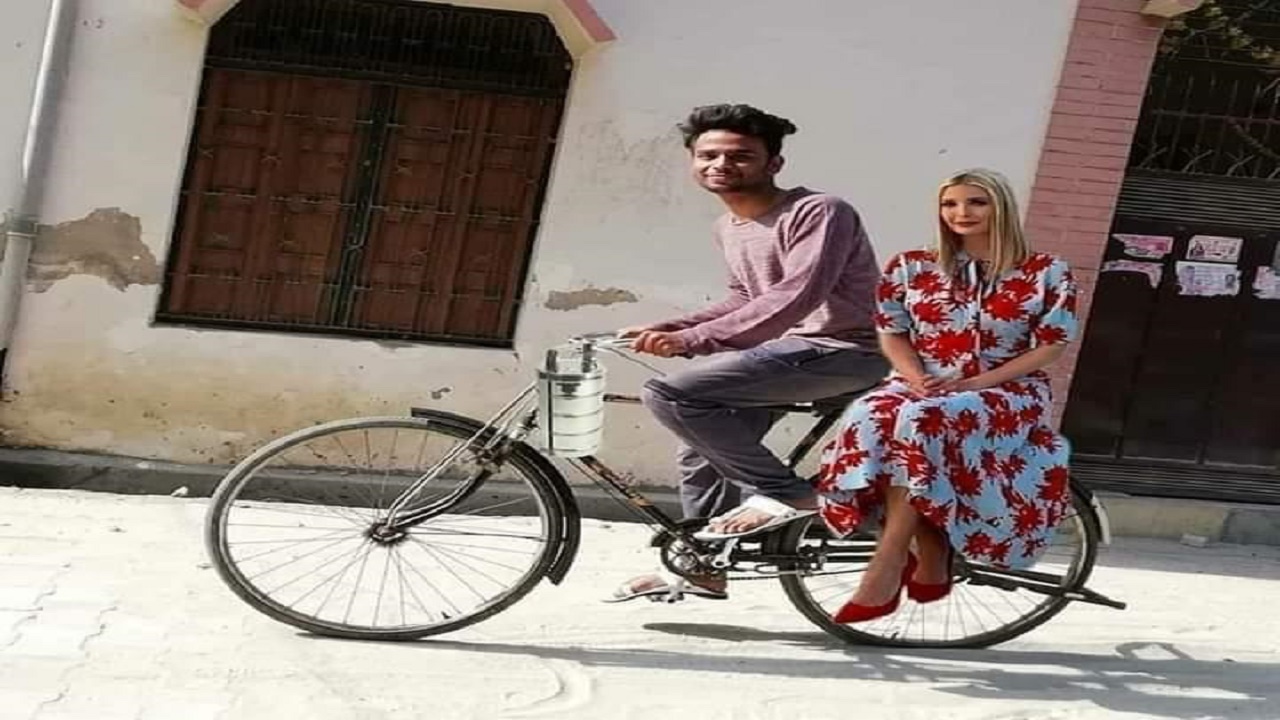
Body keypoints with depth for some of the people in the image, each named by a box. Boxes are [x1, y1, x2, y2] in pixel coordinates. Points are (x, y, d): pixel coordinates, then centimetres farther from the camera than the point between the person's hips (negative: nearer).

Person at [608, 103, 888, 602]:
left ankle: (785, 493, -13)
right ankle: (700, 567, 31)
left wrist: (693, 339, -33)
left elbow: (795, 297, -29)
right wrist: (674, 328, 6)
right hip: (786, 347, 10)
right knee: (700, 447, 14)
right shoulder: (728, 228, 13)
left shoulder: (818, 212, -16)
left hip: (844, 350, -10)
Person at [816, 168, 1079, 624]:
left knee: (922, 422, -37)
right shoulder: (911, 268, 9)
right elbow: (892, 335, 10)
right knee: (872, 419, -35)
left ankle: (887, 567, -33)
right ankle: (932, 563, -26)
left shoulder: (1046, 273, 1)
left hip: (1009, 393, -3)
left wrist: (976, 383, -14)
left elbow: (1050, 346, -3)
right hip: (920, 387, 3)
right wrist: (916, 378, -12)